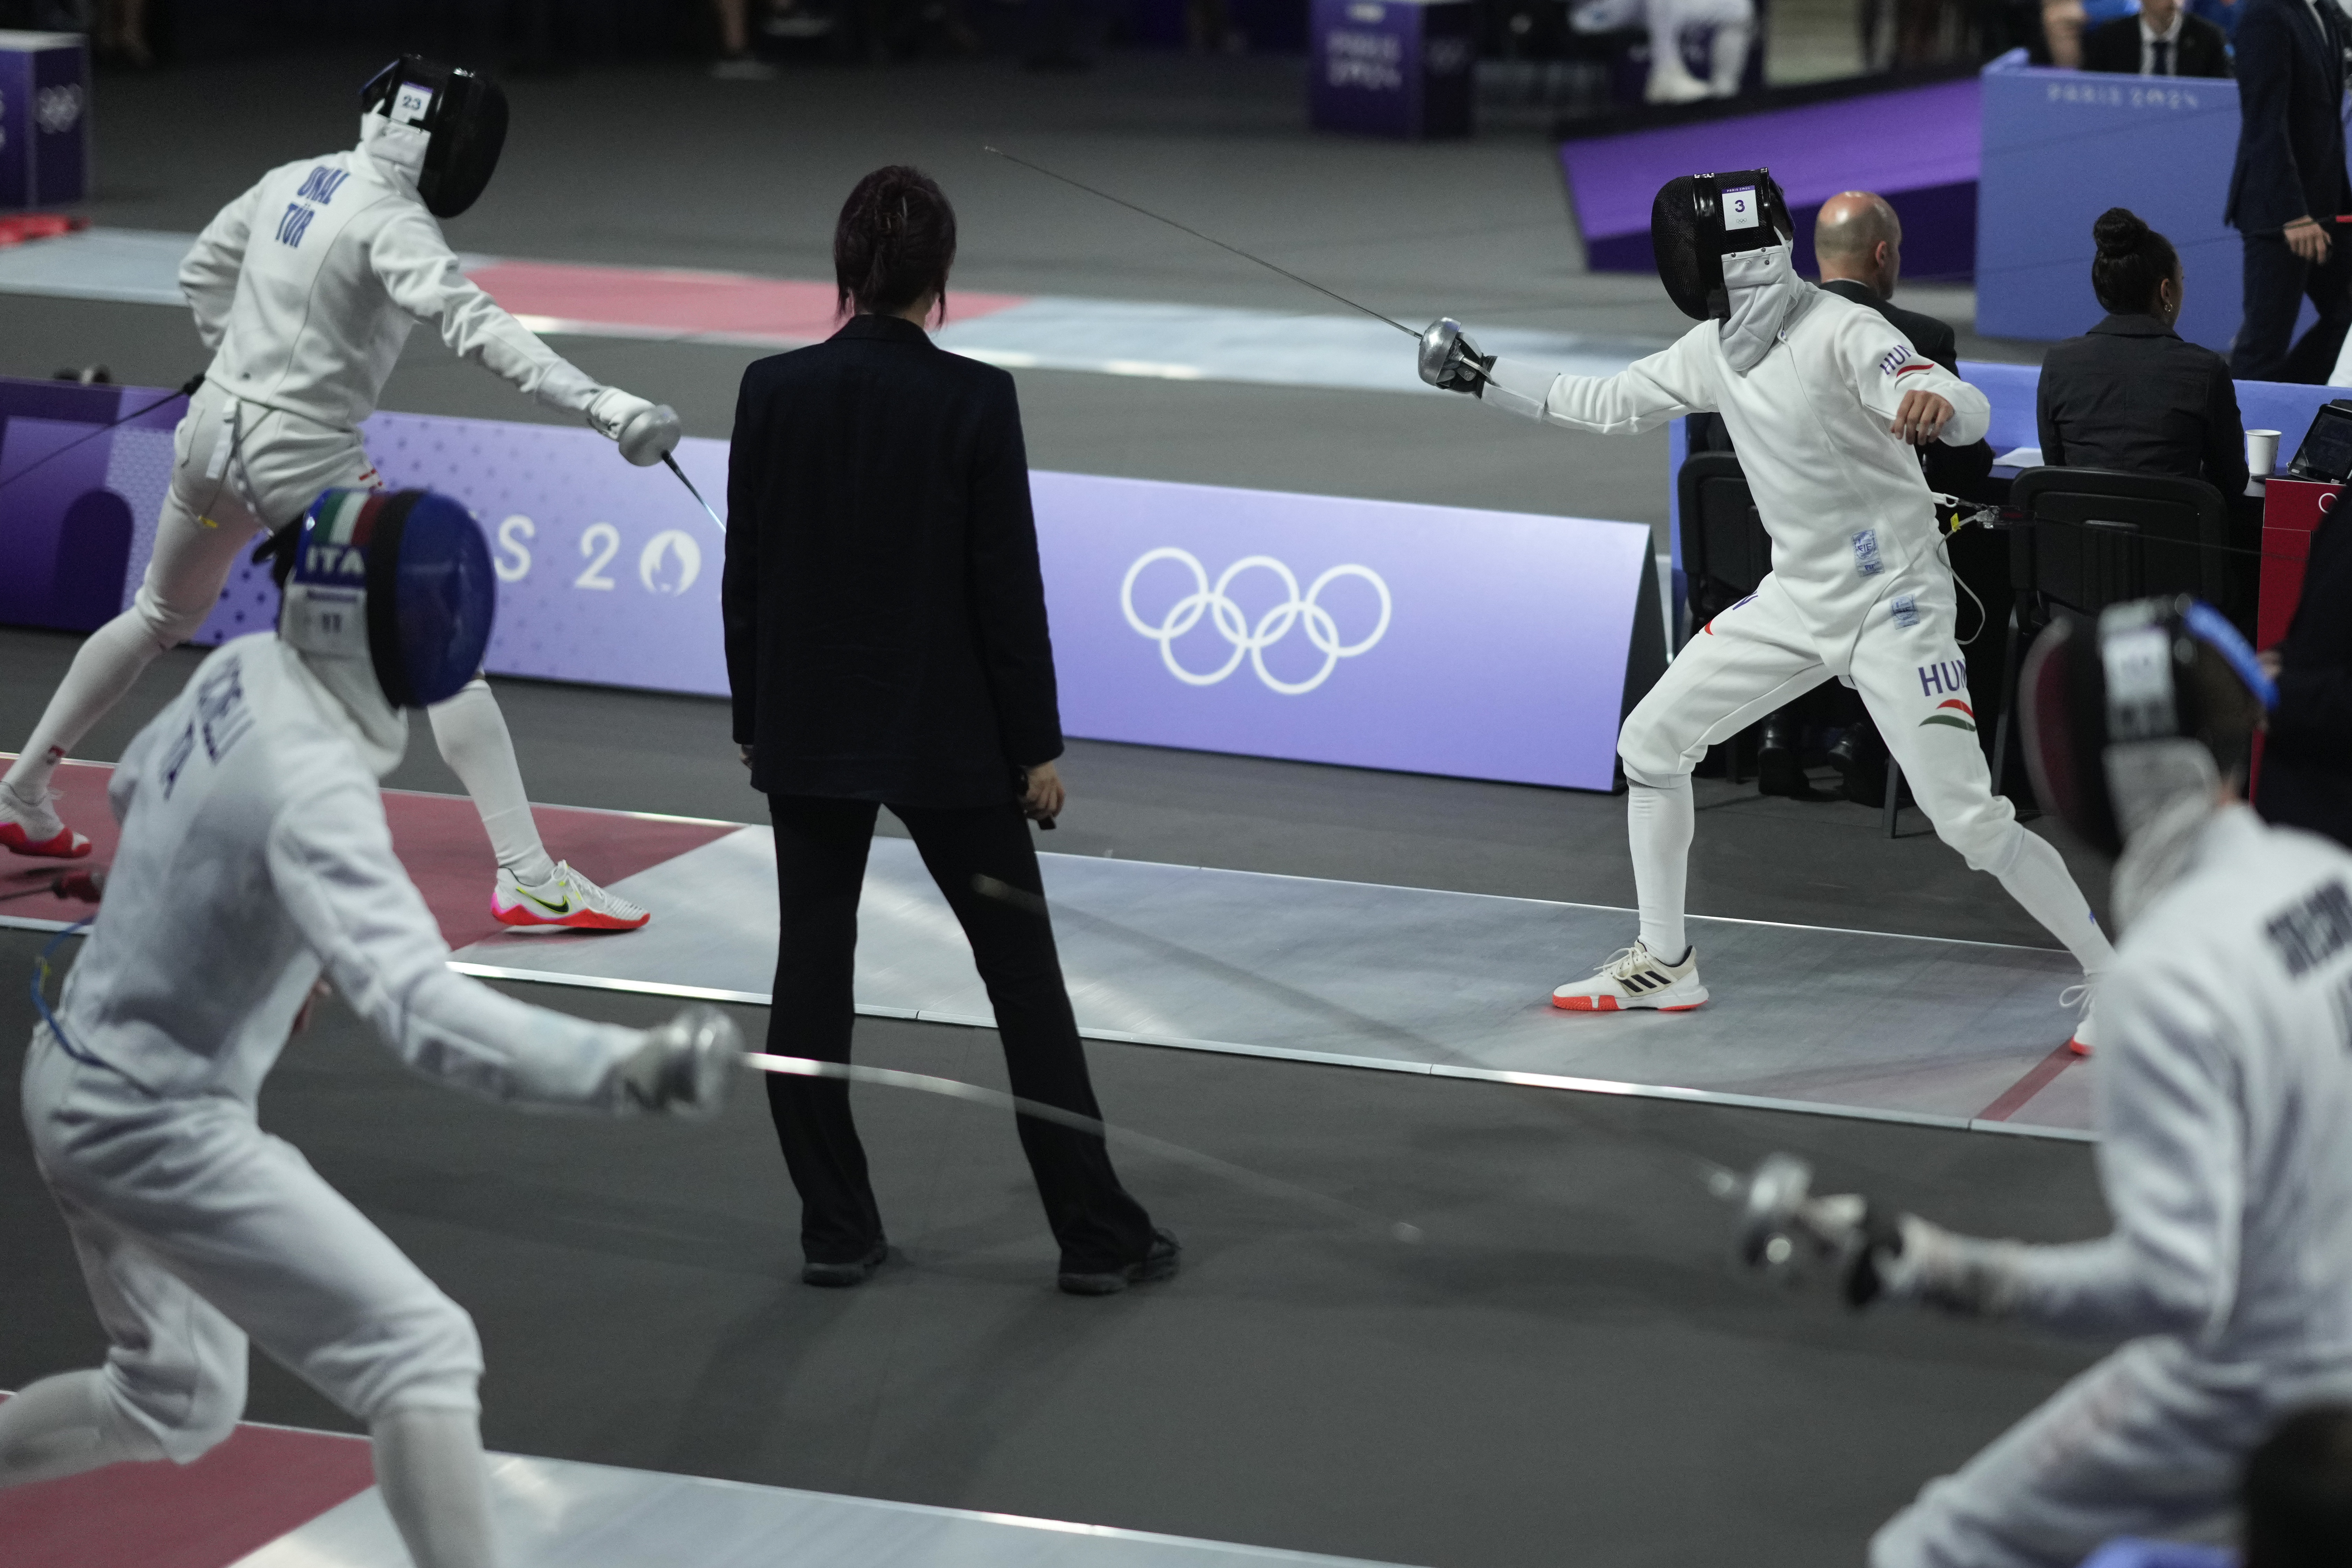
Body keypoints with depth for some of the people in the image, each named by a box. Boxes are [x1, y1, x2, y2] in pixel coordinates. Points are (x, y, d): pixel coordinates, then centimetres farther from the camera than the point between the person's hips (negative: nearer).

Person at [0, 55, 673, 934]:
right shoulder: (389, 222, -20)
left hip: (214, 435, 8)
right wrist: (602, 407, -46)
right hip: (305, 464, -8)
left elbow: (203, 272, 20)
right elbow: (472, 325, -36)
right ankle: (529, 879, -16)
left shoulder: (294, 181, 5)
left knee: (163, 620, 32)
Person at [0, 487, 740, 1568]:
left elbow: (136, 787, 21)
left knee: (179, 1408, 25)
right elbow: (421, 1010, -45)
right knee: (421, 1355, -14)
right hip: (158, 1129, -9)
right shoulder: (312, 785, -31)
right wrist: (629, 1068, -58)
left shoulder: (242, 673, -3)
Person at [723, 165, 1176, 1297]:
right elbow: (1008, 585, -11)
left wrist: (751, 722, 12)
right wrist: (1038, 745, -2)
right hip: (945, 733, -2)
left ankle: (837, 1230, 13)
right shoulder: (975, 400, -13)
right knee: (1024, 975, 6)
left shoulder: (774, 391, -5)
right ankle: (1098, 1235, 9)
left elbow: (745, 575, 0)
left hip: (809, 729, 2)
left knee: (813, 973, 11)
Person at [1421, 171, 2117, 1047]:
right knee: (1649, 745, 9)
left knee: (1970, 823, -15)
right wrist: (1483, 378, 16)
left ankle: (2112, 982, 1)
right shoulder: (1714, 349, 0)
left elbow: (1973, 417, -37)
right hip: (1798, 598, 8)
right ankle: (1665, 965, 24)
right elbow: (1607, 406, 16)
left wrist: (1934, 404, -61)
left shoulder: (1844, 334, -24)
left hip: (1892, 605, -8)